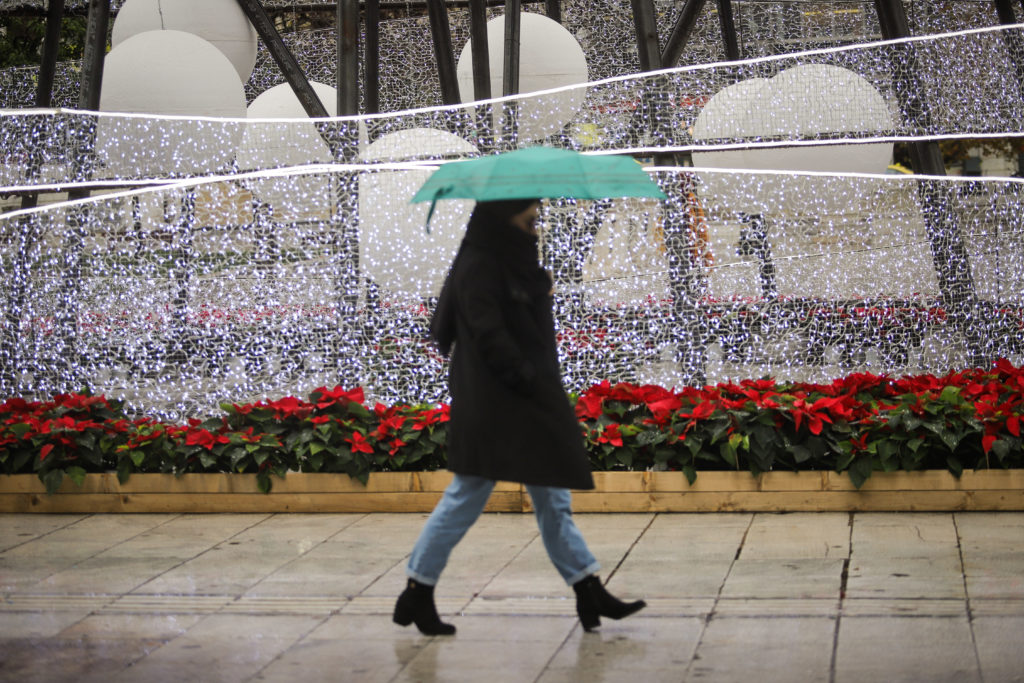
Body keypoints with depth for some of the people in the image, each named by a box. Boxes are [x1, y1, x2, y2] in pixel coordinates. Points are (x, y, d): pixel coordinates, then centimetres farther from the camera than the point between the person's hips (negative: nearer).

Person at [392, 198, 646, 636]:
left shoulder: (513, 263, 14)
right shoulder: (478, 269, -15)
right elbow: (490, 338, -21)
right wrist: (532, 383, -20)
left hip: (527, 405, 10)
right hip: (491, 406, -10)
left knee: (552, 498, 9)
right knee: (466, 498, -2)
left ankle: (590, 593, 12)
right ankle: (416, 594, 9)